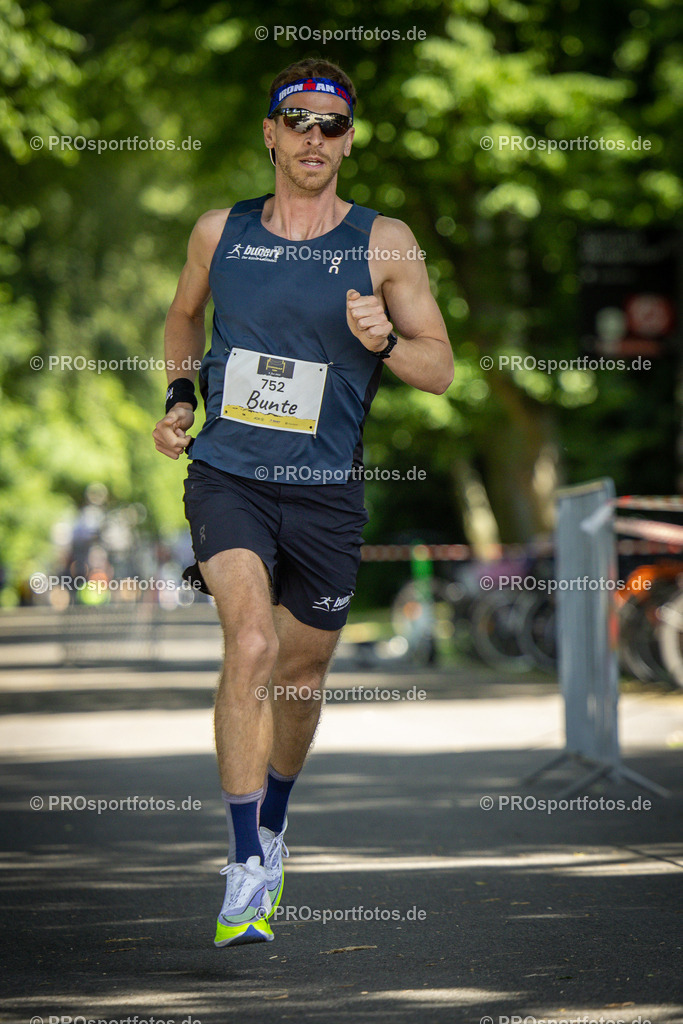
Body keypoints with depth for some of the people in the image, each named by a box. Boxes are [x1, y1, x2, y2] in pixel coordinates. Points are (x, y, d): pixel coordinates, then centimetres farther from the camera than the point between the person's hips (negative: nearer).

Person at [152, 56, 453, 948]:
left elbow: (441, 368, 1)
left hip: (325, 491, 1)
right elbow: (184, 316, 24)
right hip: (227, 475, 0)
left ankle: (272, 829, 42)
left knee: (301, 677, 13)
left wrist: (383, 342, -18)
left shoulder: (383, 243, -1)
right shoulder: (219, 232, 4)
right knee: (251, 645, -22)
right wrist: (180, 396, 8)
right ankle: (245, 871, -17)